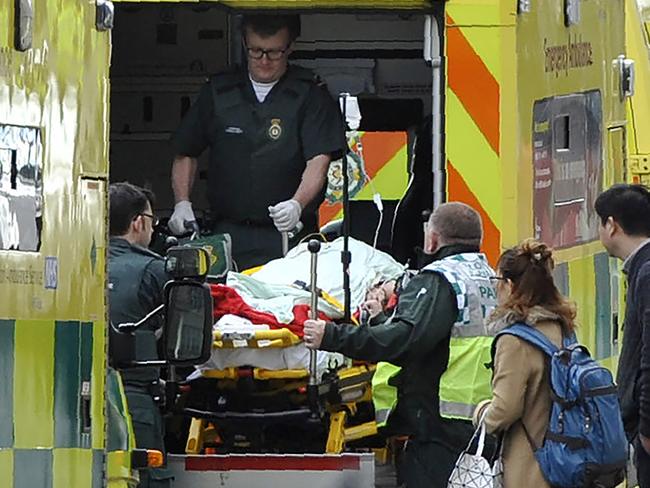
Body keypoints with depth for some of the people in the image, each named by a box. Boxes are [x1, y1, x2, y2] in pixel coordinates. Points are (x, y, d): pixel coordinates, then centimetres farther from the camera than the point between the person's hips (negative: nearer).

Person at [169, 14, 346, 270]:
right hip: (229, 233, 3)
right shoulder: (218, 92, 12)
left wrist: (297, 204, -28)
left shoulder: (310, 95, 2)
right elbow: (185, 154, 20)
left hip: (288, 235, -2)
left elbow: (318, 161, -10)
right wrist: (182, 203, 5)